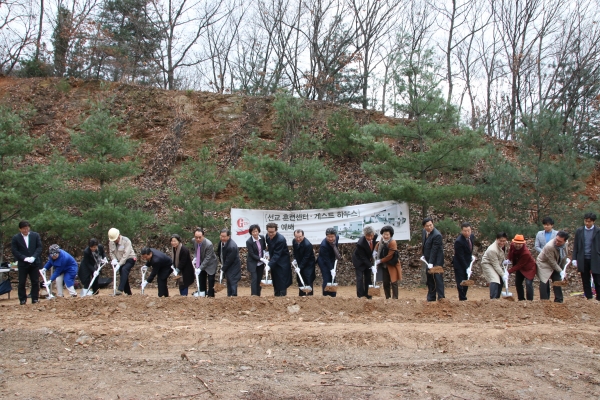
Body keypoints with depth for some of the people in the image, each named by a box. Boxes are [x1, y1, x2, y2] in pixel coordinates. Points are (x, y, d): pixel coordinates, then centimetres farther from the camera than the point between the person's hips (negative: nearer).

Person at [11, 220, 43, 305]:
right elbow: (14, 251, -5)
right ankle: (22, 300, 9)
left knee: (35, 282, 3)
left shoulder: (35, 235, 4)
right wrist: (24, 258, -16)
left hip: (34, 263, 1)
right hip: (22, 264, -1)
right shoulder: (15, 238, -1)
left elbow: (39, 247, 1)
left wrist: (33, 257, -14)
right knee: (22, 282, 1)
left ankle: (35, 299, 11)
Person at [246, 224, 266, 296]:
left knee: (259, 279, 8)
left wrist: (264, 255, -2)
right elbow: (252, 254, -18)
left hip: (260, 263, 5)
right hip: (253, 263, -4)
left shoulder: (262, 238, -6)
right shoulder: (249, 242, -19)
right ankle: (253, 295, -9)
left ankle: (258, 295, 16)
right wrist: (261, 259, -24)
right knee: (254, 279, -11)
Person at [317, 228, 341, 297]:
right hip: (324, 262, -6)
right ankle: (325, 296, -4)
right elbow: (326, 259, -28)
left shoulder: (337, 237, -15)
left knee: (332, 278, 7)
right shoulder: (324, 245, -33)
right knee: (327, 279, -11)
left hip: (332, 260, 6)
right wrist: (331, 270, -29)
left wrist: (337, 255, 3)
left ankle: (333, 295, 14)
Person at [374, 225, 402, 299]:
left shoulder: (393, 243, -20)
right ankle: (387, 298, 17)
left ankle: (395, 298, -4)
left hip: (392, 265, -6)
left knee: (393, 282, -8)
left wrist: (379, 261, -14)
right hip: (384, 265, 6)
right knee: (385, 282, 8)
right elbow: (376, 249, 19)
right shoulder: (381, 241, 0)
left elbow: (389, 256, -20)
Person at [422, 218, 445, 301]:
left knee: (438, 278, -9)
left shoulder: (437, 235, -21)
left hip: (436, 261, -8)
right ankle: (431, 298, 17)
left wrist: (431, 263, -26)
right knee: (430, 279, 11)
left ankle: (441, 298, -5)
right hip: (429, 260, 8)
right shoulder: (424, 231, 5)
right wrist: (424, 255, 11)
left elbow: (434, 250, -24)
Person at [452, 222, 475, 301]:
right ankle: (462, 299, -3)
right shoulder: (458, 241, -25)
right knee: (461, 283, -8)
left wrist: (471, 256, 9)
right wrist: (467, 268, -23)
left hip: (467, 263, 7)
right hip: (459, 265, -7)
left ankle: (464, 298, 20)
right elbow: (460, 257, -23)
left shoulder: (472, 236, -2)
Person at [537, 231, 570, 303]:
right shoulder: (549, 246, -35)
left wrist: (563, 269, 7)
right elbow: (552, 262, -25)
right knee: (545, 284, -12)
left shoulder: (565, 244, -12)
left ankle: (559, 301, 13)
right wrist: (561, 271, -18)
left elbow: (564, 257, 5)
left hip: (556, 266, 7)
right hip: (544, 265, -6)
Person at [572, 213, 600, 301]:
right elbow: (575, 246, 9)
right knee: (585, 281, 7)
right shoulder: (579, 231, 7)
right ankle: (588, 297, 12)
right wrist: (574, 259, 3)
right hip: (583, 260, 3)